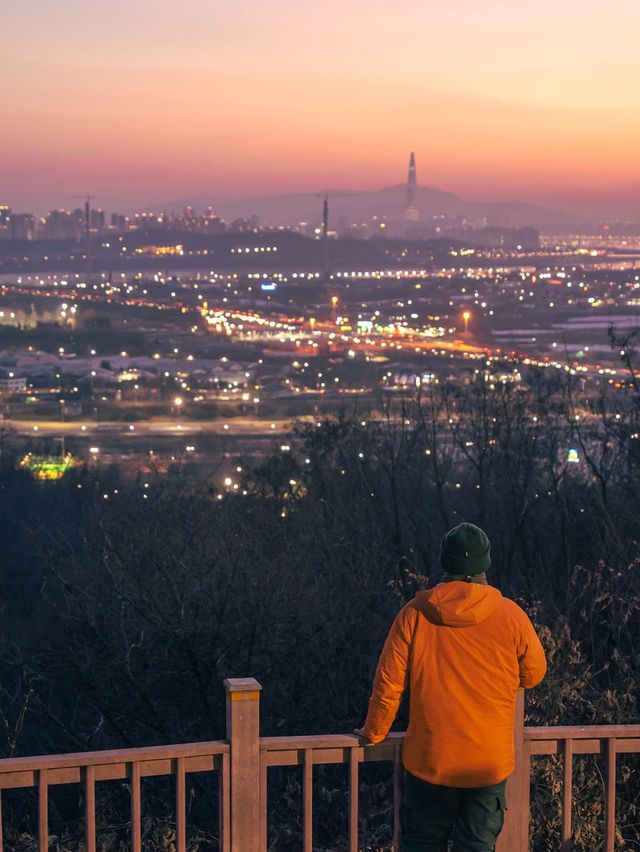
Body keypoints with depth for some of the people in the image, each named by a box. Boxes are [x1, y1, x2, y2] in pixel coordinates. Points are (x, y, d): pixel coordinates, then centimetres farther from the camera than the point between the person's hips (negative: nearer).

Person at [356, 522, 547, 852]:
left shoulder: (414, 614, -7)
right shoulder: (510, 616, -8)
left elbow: (387, 683, -2)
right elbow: (533, 674, 6)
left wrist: (373, 733, 13)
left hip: (428, 760, 0)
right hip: (489, 764, 0)